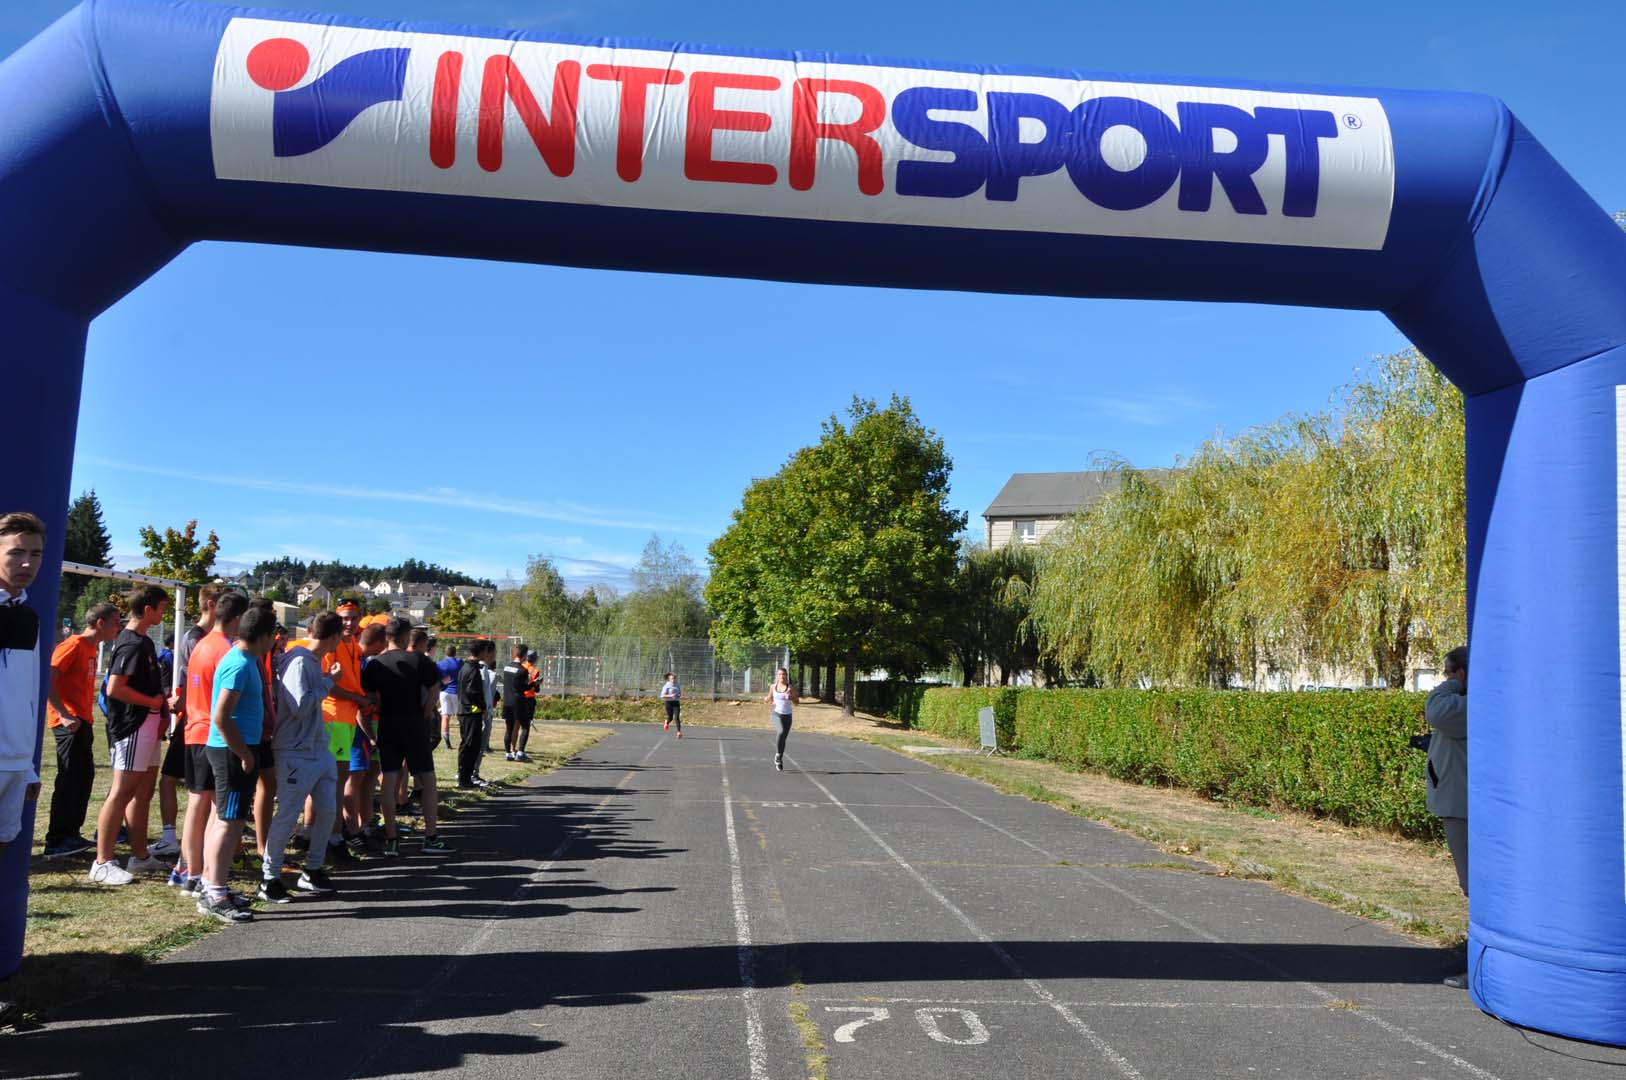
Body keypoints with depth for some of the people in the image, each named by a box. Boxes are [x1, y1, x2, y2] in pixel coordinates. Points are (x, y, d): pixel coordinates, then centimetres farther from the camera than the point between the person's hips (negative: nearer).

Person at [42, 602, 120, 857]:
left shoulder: (90, 649, 17)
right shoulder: (74, 646, -11)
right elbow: (47, 680, -20)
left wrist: (86, 721, 18)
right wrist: (65, 715, -23)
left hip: (82, 722, 10)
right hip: (70, 722, -10)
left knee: (84, 777, 13)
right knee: (70, 780, -9)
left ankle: (70, 835, 21)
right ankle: (56, 841, -6)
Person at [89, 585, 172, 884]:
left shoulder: (142, 641, 15)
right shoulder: (131, 643, -16)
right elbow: (114, 688, -24)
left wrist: (162, 706, 12)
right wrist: (153, 702, -14)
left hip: (147, 726, 10)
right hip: (132, 727, -10)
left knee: (144, 790, 14)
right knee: (122, 792, -6)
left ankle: (140, 856, 23)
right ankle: (102, 863, 0)